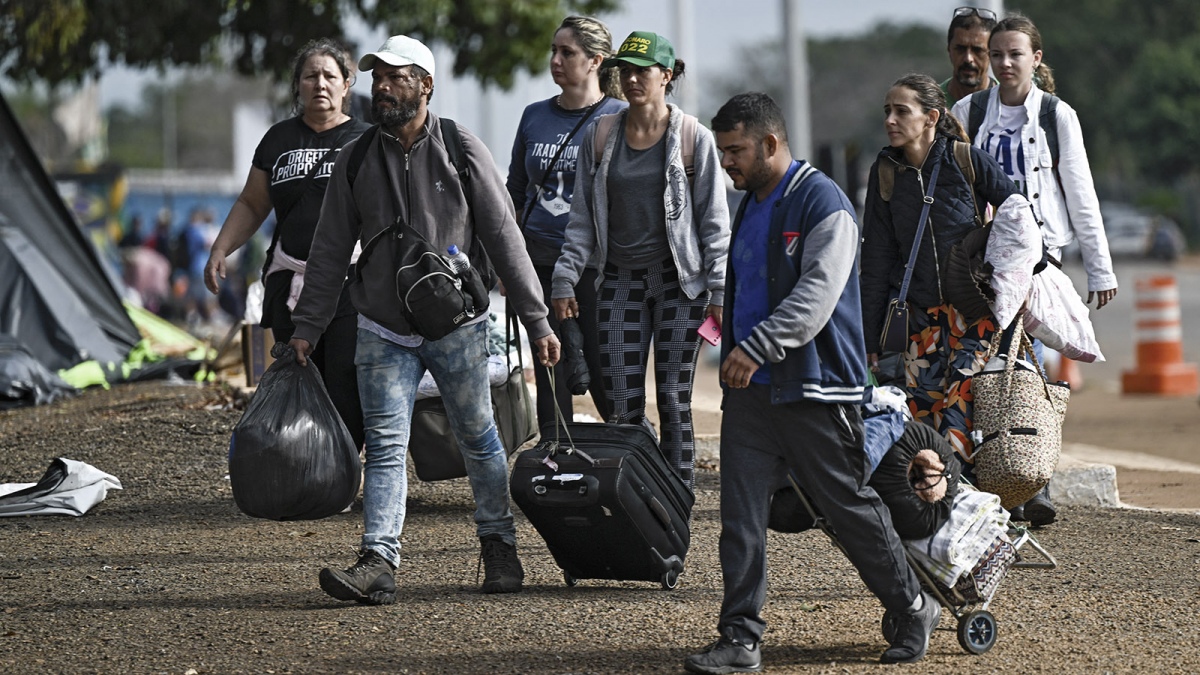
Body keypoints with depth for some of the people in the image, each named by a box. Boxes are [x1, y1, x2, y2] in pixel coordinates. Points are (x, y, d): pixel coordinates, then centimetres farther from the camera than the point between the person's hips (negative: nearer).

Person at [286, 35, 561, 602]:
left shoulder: (462, 151, -3)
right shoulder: (356, 160, 4)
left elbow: (504, 238, -2)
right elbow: (330, 251, 8)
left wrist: (538, 321, -4)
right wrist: (305, 327, 4)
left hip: (458, 327, -1)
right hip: (383, 333, 1)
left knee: (479, 440, 8)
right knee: (385, 447, -7)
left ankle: (499, 547, 23)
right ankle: (378, 563, -14)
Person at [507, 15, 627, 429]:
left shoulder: (619, 118, -2)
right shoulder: (535, 116, 12)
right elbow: (514, 193, 19)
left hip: (596, 266, -5)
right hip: (541, 263, 5)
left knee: (604, 378, -5)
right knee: (550, 378, 8)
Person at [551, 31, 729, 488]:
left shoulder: (694, 140, -2)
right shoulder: (599, 138, 7)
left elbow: (714, 222, -1)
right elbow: (582, 216, 11)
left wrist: (720, 292, -6)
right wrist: (565, 279, 4)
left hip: (680, 281, -3)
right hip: (621, 279, 3)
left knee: (673, 400, -2)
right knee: (620, 404, -2)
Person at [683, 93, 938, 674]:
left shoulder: (822, 202, -12)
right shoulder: (750, 205, 17)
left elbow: (817, 293, -22)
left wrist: (756, 347, -28)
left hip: (814, 388, -8)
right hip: (750, 388, 8)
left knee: (849, 507, 2)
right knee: (741, 513, -1)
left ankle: (913, 610, 20)